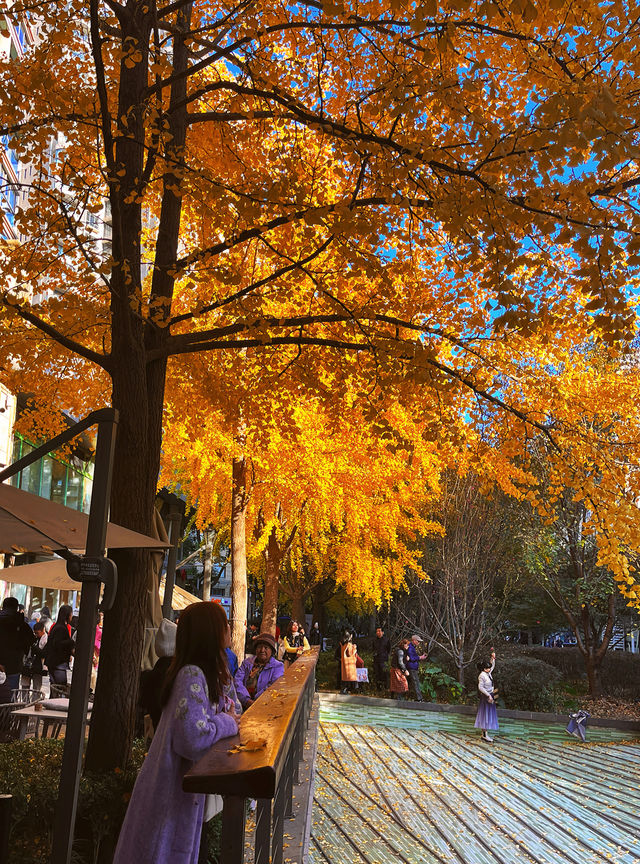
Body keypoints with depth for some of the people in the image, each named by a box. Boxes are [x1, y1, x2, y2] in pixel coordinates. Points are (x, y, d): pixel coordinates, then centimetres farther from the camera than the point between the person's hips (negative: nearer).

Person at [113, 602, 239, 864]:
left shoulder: (203, 673, 6)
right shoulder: (192, 675, -25)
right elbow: (193, 738, -32)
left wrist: (227, 712, -3)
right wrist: (227, 722, -17)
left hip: (183, 785, 9)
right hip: (171, 791, -9)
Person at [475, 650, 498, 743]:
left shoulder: (488, 673, 7)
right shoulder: (482, 676, -18)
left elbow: (492, 665, 24)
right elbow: (480, 687, -21)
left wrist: (493, 658, 7)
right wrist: (488, 695, -21)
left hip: (490, 697, 9)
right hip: (485, 697, -9)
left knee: (490, 715, 10)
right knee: (485, 715, -7)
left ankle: (485, 734, 15)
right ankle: (485, 734, -4)